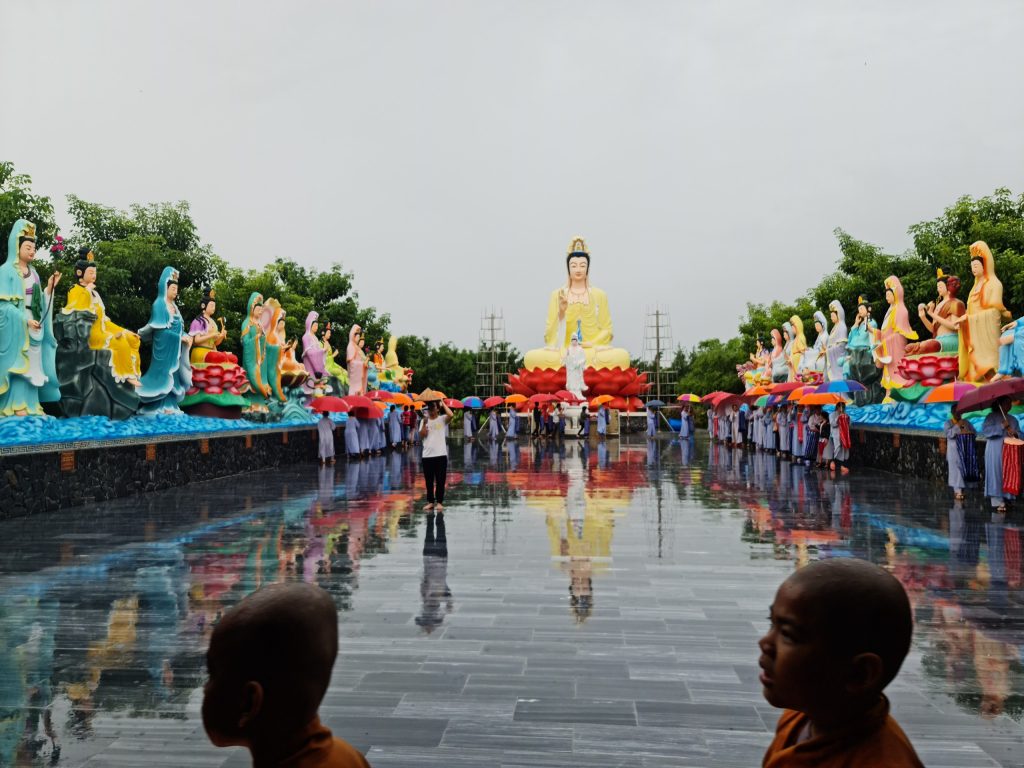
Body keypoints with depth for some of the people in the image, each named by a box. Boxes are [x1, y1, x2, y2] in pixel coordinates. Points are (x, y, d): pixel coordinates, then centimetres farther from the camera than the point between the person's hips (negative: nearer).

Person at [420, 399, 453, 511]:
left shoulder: (442, 419, 1)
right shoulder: (424, 421, 9)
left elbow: (450, 415, -21)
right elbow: (421, 436, -2)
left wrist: (443, 403, -12)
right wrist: (424, 424, -13)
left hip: (441, 454, -3)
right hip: (427, 455, 3)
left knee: (440, 480, 2)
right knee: (429, 481, 9)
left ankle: (439, 502, 10)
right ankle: (430, 501, 18)